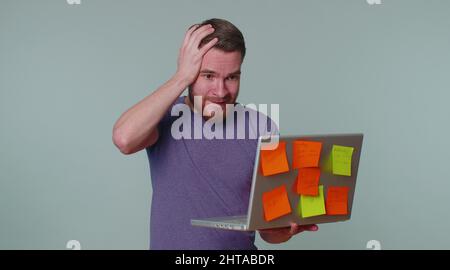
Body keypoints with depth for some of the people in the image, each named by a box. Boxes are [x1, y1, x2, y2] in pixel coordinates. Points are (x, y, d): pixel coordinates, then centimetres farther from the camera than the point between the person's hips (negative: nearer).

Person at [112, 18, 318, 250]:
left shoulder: (261, 129, -2)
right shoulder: (164, 117, -4)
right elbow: (124, 139, -26)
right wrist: (181, 77, -18)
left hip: (240, 245, 1)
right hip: (170, 244, 0)